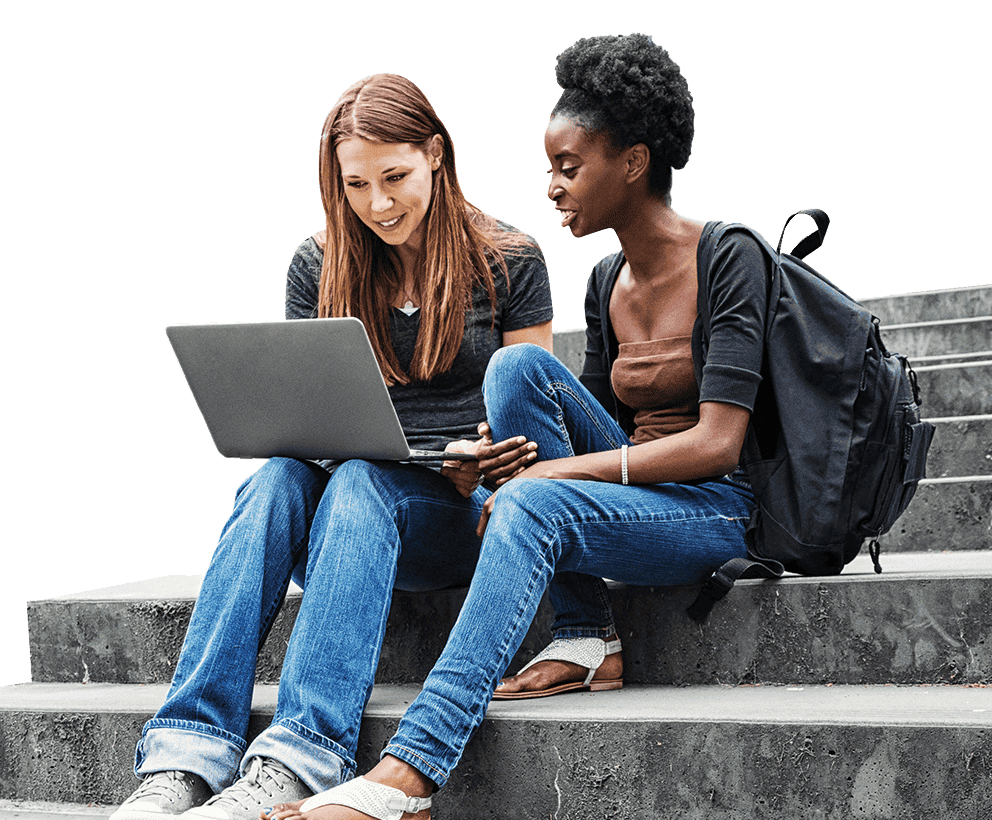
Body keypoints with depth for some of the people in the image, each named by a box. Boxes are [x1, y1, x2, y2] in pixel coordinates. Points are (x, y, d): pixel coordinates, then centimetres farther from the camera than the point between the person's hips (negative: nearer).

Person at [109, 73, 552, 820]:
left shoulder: (509, 260, 2)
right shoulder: (320, 266, 10)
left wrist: (476, 471, -19)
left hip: (466, 509, -3)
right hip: (343, 497, 3)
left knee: (359, 481, -36)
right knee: (278, 476, -32)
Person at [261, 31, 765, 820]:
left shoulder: (729, 258, -9)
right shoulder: (607, 282, 13)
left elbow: (716, 443, -19)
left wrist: (550, 472, -23)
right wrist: (494, 453, -5)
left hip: (717, 510, -7)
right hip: (634, 490, 7)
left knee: (532, 506, -34)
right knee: (518, 362, -14)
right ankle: (587, 643, -13)